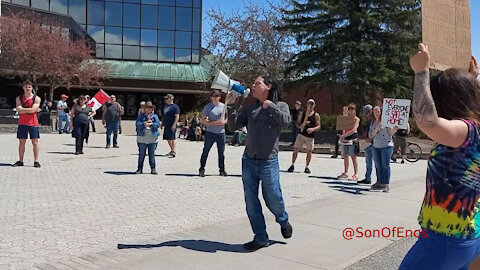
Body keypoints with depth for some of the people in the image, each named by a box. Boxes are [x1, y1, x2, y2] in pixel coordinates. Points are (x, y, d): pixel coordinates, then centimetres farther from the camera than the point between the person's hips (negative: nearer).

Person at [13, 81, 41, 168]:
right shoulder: (19, 98, 6)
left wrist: (23, 109, -8)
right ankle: (20, 161, 14)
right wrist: (34, 109, -11)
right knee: (21, 142, 7)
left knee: (35, 142, -2)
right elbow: (19, 110, -8)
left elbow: (33, 110, -15)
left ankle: (36, 161, 1)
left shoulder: (36, 98, -2)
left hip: (33, 123, -3)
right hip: (22, 123, 3)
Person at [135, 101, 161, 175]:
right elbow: (137, 124, -5)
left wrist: (151, 124, -19)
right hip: (142, 138, 0)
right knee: (141, 154, 4)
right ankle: (140, 168, 11)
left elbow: (158, 124, -2)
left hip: (152, 138, 0)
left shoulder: (155, 116, 11)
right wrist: (144, 124, -21)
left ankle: (153, 168, 11)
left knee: (152, 154, 5)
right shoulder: (141, 116, 9)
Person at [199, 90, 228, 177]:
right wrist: (214, 122, -17)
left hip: (221, 133, 2)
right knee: (205, 152, 1)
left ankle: (222, 170, 17)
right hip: (210, 133, -2)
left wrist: (223, 122, -10)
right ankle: (201, 170, 9)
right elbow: (203, 120, -4)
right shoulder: (208, 107, 0)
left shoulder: (224, 106, 8)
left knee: (221, 153, 8)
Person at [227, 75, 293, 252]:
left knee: (273, 199, 4)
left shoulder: (280, 105, 3)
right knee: (251, 202, 5)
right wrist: (231, 105, -2)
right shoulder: (250, 109, 12)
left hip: (269, 162, -4)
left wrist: (270, 105, -12)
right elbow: (233, 127, 6)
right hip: (249, 161, 4)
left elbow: (285, 120, -18)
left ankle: (283, 221, 38)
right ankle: (261, 238, 19)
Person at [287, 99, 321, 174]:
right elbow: (297, 124, 3)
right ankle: (292, 165, 10)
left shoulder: (316, 115, 1)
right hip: (301, 134, 1)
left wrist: (312, 129, -23)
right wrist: (300, 126, -19)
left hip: (310, 136, -1)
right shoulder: (302, 113, 5)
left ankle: (307, 167, 18)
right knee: (296, 150, -2)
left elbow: (318, 126, -4)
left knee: (309, 152, 5)